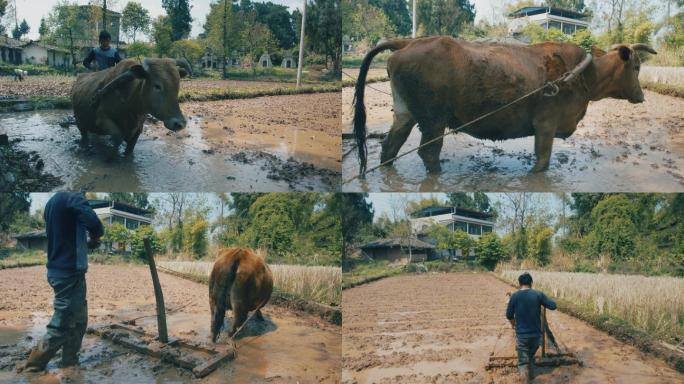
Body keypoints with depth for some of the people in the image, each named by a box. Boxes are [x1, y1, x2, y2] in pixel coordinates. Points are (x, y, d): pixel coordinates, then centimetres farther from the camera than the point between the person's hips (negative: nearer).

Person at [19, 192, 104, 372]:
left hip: (59, 270, 9)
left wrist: (87, 242, 9)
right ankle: (32, 368, 8)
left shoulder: (52, 202, 12)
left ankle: (69, 364, 22)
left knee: (78, 319, 17)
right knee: (61, 326, 0)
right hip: (69, 272, -9)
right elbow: (94, 223, -30)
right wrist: (95, 238, -8)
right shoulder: (73, 198, -16)